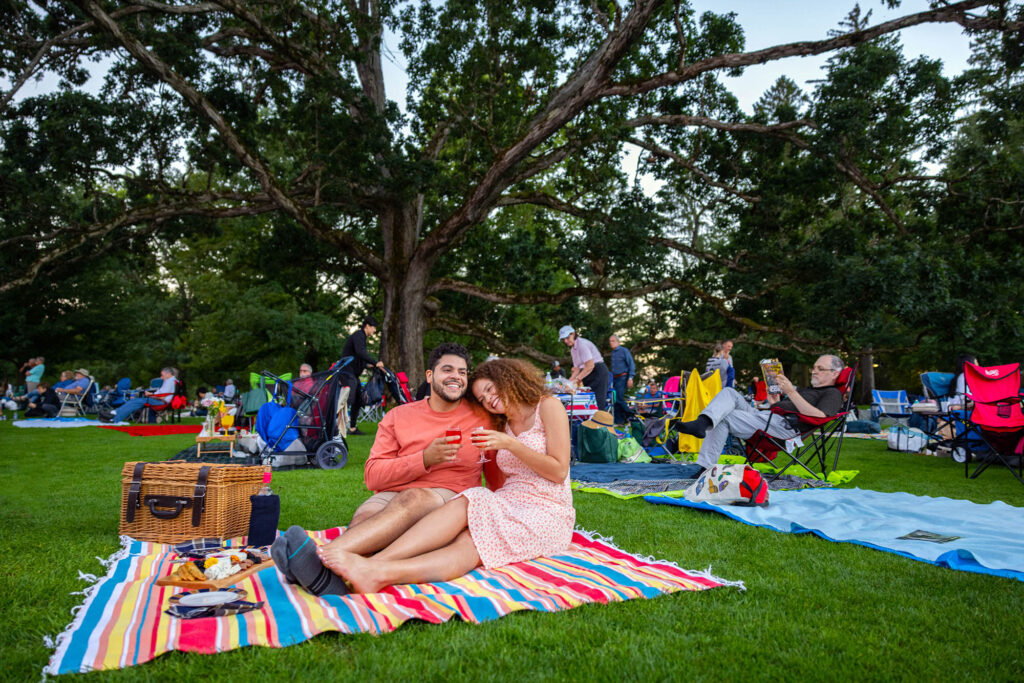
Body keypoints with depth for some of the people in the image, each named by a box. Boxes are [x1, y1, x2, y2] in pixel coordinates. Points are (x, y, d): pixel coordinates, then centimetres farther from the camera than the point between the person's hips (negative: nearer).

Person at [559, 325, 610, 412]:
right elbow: (577, 368, 12)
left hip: (599, 372, -9)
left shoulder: (582, 344, -14)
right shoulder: (573, 349, 15)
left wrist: (577, 379, -22)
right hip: (589, 375, 9)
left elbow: (590, 366, -21)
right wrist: (569, 381, -2)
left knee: (597, 404, -14)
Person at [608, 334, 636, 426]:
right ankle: (618, 421, 9)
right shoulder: (613, 352, 16)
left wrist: (630, 378, -15)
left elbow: (632, 365, -8)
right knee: (615, 399, 4)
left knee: (619, 397, -17)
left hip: (622, 377, -7)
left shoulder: (624, 351, -4)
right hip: (615, 378, 7)